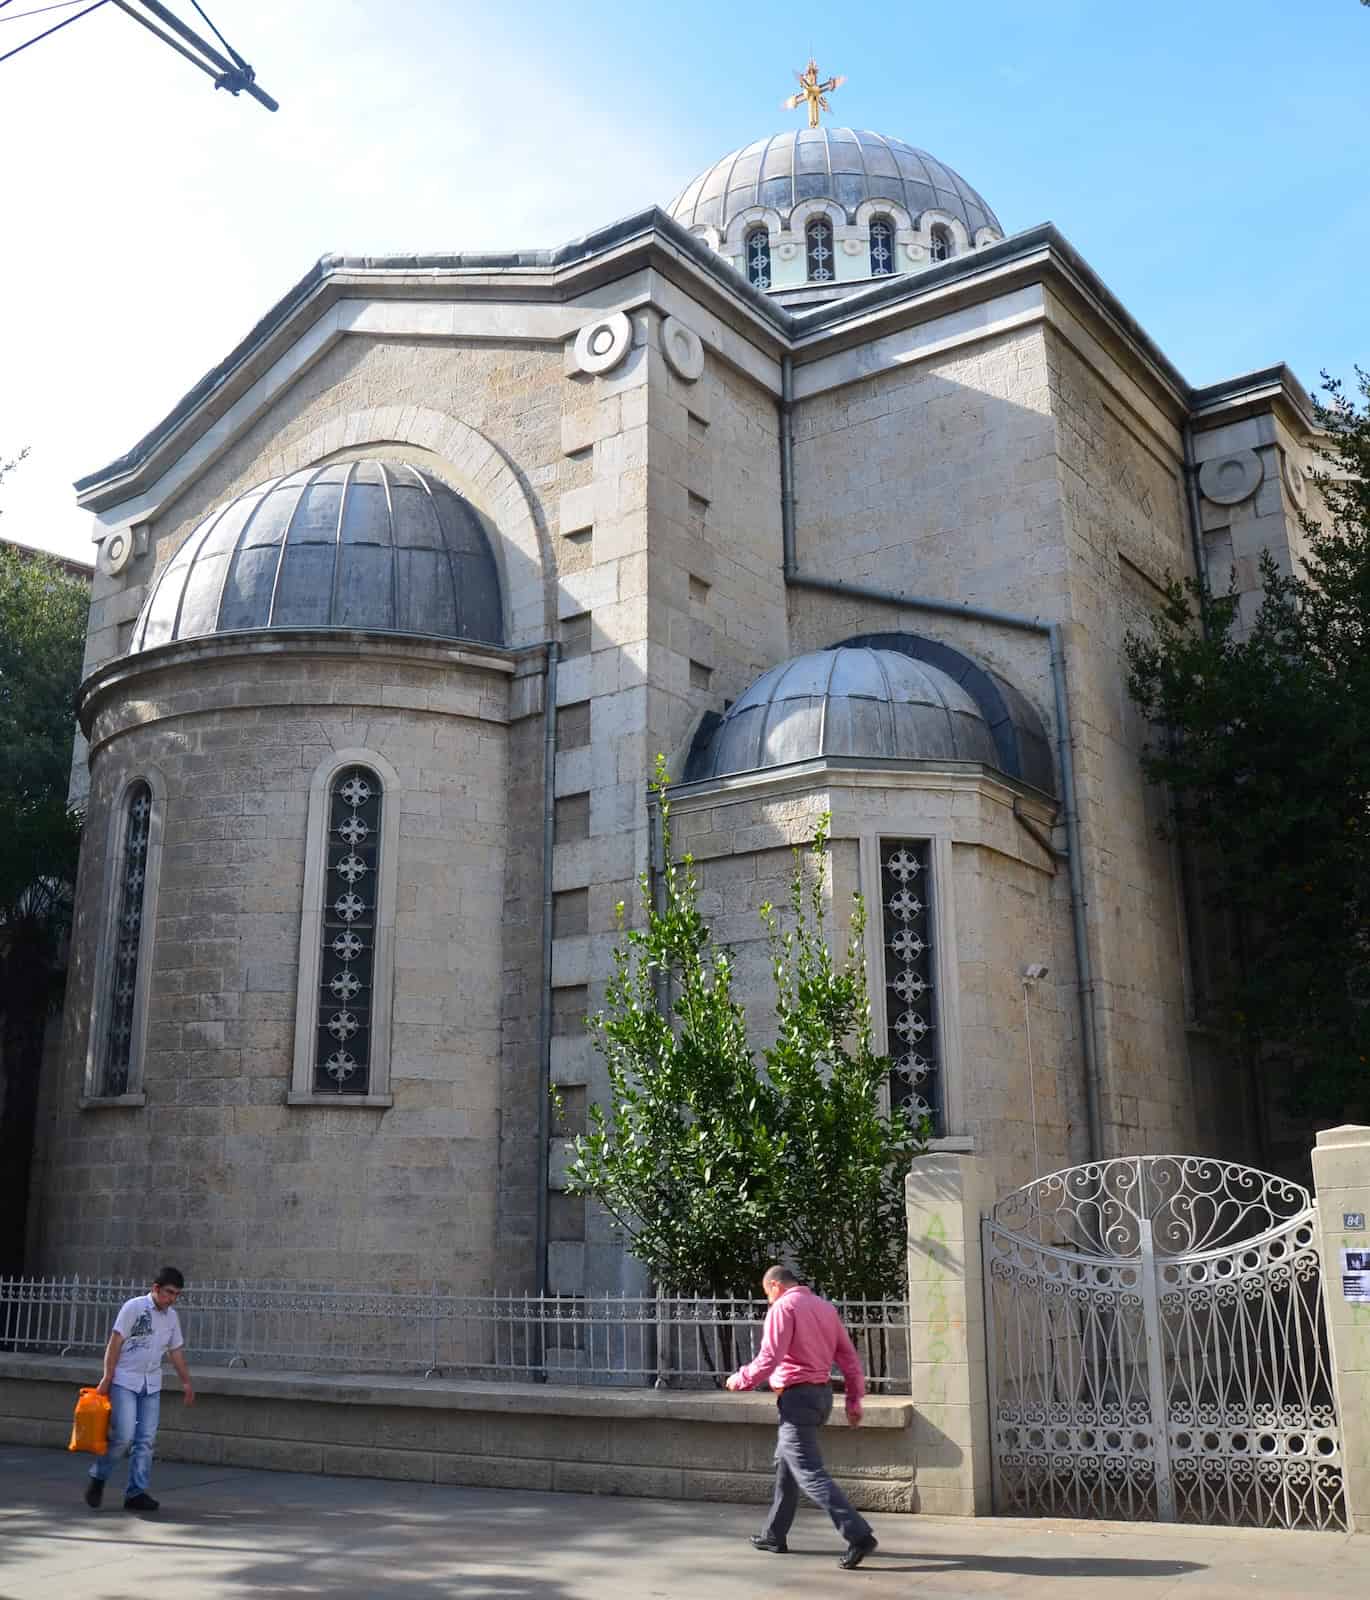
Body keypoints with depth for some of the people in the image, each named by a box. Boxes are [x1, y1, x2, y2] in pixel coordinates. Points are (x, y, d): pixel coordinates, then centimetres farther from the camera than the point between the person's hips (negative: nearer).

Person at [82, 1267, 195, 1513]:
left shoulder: (172, 1316, 9)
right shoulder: (134, 1307, -9)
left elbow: (176, 1350, 17)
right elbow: (115, 1342, -10)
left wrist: (186, 1381, 14)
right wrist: (107, 1377, -14)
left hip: (151, 1385, 6)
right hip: (125, 1381, -6)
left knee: (146, 1440, 0)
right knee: (124, 1435, -13)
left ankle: (136, 1492, 6)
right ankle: (98, 1478, 10)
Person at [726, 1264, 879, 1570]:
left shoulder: (783, 1308, -12)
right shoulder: (825, 1307, 11)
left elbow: (769, 1358, -19)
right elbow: (849, 1356, 9)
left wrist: (740, 1380, -5)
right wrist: (854, 1399, 11)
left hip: (797, 1396, -9)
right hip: (822, 1394, 9)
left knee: (809, 1472, -8)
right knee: (785, 1463, 21)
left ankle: (859, 1535, -17)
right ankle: (774, 1535, 29)